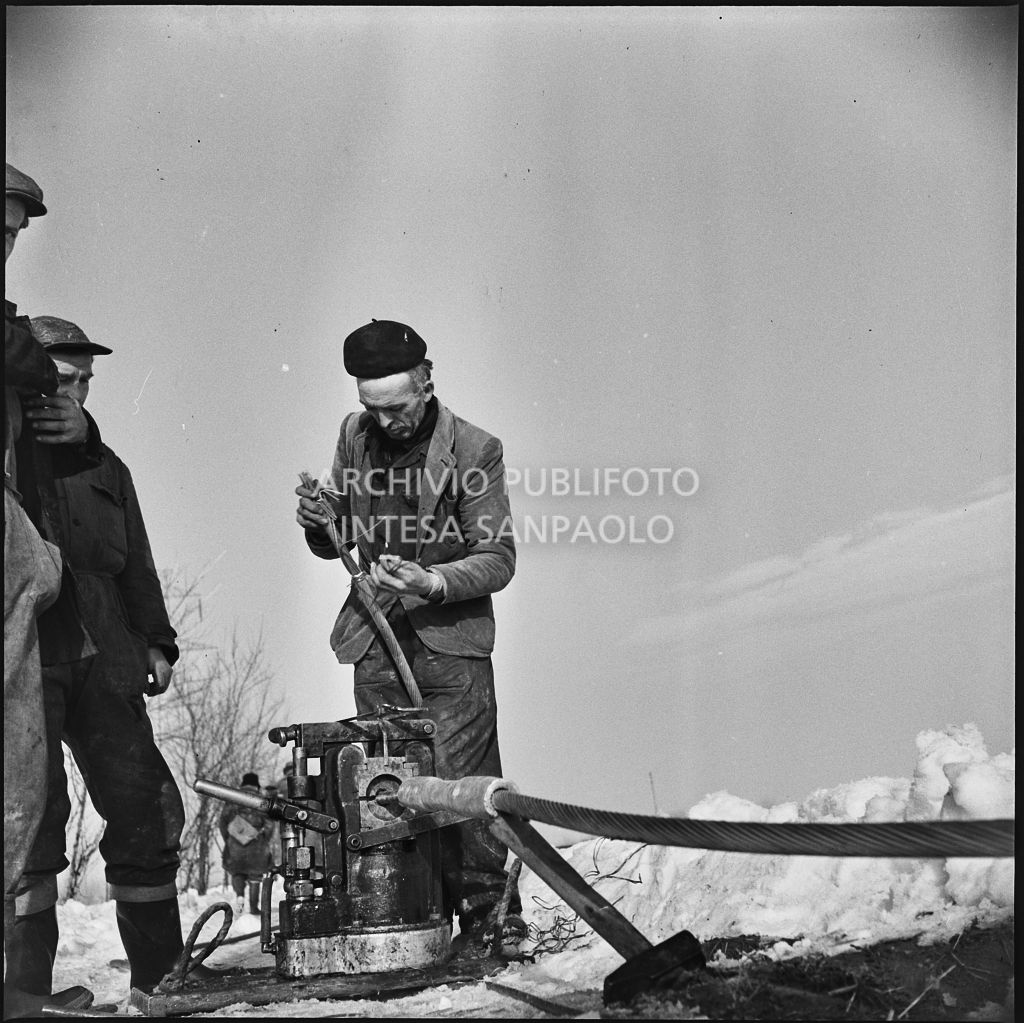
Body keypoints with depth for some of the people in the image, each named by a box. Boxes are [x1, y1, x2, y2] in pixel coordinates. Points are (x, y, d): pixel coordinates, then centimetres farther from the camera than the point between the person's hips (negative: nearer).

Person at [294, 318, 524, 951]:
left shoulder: (475, 449, -9)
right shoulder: (356, 435, 6)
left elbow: (498, 559, -7)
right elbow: (335, 545, 16)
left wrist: (434, 583, -24)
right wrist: (318, 523, -8)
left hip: (450, 643, -4)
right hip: (375, 643, 4)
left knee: (462, 785, -6)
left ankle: (490, 914, 6)